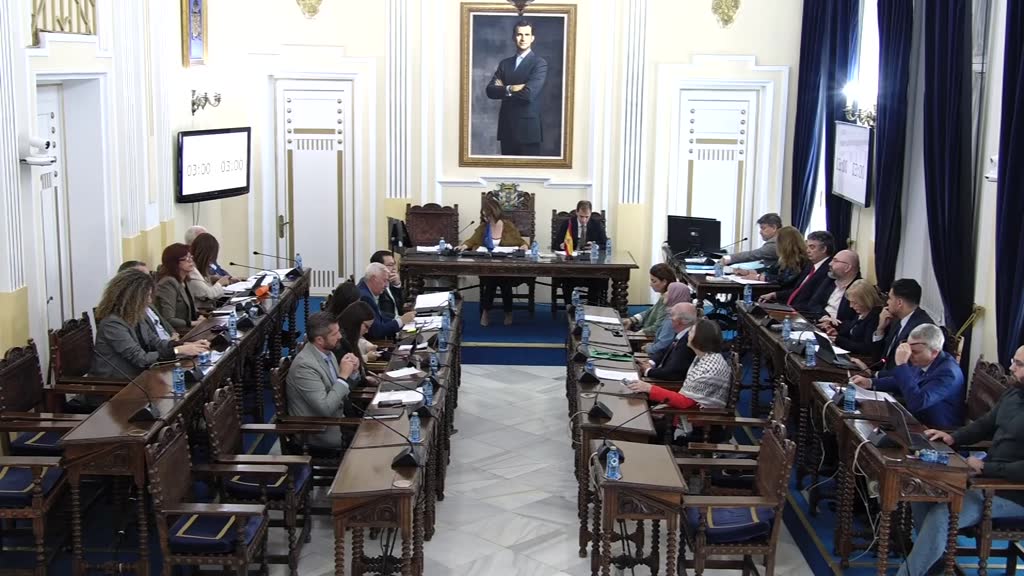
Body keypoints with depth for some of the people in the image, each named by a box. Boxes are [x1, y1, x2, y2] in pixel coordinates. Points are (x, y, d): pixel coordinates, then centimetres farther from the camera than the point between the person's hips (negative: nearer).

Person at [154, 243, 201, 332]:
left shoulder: (183, 282, 16)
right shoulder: (168, 283, -12)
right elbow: (168, 320, -19)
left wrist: (199, 317, 2)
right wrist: (192, 323, -20)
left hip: (188, 329, 9)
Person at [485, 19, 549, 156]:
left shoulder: (539, 63, -5)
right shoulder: (504, 63, 13)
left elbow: (529, 93, -18)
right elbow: (490, 90, 1)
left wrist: (503, 90, -4)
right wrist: (510, 89, -16)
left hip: (528, 128, -5)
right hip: (506, 127, 5)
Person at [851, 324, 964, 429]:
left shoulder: (947, 372, -26)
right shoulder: (922, 362, -1)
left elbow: (916, 403, -37)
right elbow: (902, 382, 20)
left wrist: (902, 365, -31)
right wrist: (871, 383, 6)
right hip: (916, 420, 8)